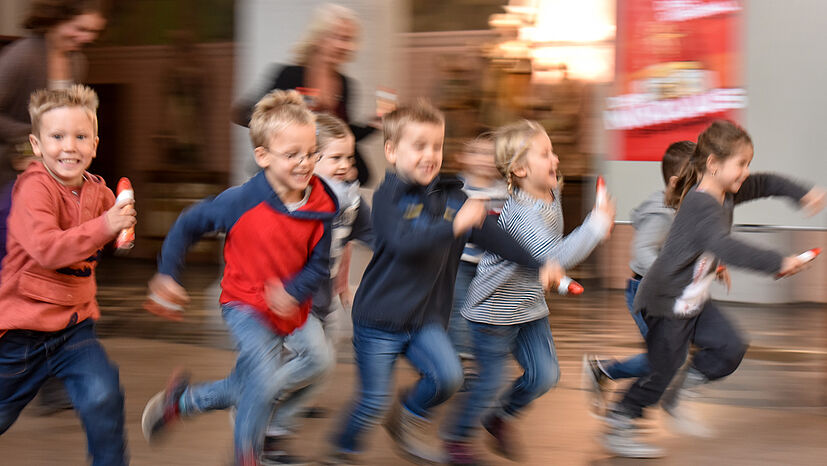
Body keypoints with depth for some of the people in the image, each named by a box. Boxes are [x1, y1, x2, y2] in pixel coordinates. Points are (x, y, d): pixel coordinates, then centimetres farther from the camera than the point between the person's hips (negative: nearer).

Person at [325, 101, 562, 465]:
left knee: (448, 376, -14)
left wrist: (539, 265, -4)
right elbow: (403, 242, -30)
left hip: (426, 318, 5)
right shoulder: (388, 196, -13)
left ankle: (408, 419, 15)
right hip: (380, 316, -5)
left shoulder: (451, 197, 3)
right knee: (374, 399, 0)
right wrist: (455, 225, -35)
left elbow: (491, 234, 3)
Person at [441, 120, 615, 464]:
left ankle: (501, 416, 30)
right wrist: (596, 226, -34)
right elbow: (555, 257, -39)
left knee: (545, 374, 5)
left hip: (530, 307, 8)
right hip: (495, 308, -8)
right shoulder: (521, 212, -30)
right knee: (490, 381, 2)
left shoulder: (552, 194, 0)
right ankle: (456, 437, 24)